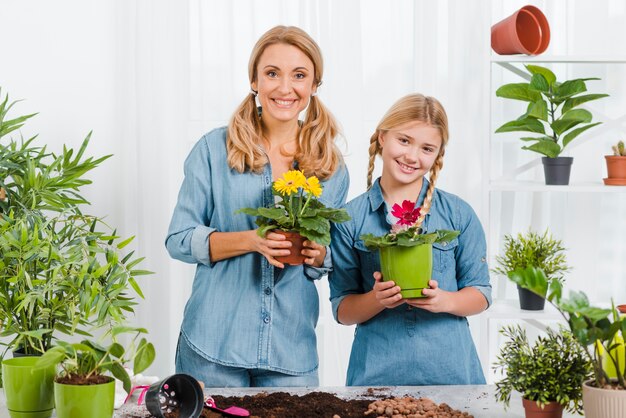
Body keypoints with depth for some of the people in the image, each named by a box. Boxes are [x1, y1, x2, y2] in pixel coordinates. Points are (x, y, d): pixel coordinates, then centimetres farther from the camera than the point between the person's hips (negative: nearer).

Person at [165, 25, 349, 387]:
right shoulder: (215, 149, -3)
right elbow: (179, 239, -3)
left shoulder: (332, 167, 5)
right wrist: (252, 240, -18)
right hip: (215, 344, -2)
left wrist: (317, 255, -11)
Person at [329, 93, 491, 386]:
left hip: (450, 370, 1)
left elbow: (481, 293, 6)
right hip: (376, 371, -1)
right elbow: (342, 311, 2)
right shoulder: (350, 219, 0)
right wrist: (377, 299, -18)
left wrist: (445, 301, -14)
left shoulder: (458, 214, 3)